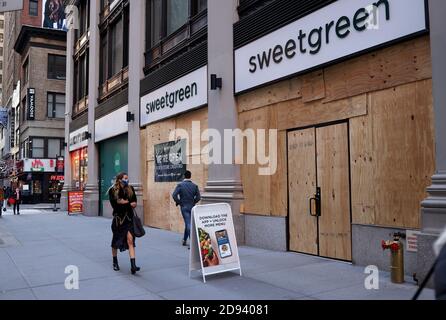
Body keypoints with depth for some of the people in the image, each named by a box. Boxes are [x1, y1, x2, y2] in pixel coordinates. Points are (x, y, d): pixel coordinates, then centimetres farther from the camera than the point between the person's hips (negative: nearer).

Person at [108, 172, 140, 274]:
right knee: (116, 241, 12)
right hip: (118, 218, -1)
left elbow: (134, 203, 3)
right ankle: (115, 262, 34)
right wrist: (128, 203, -11)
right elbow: (114, 205, -14)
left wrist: (123, 202, -13)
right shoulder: (112, 190, -5)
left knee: (130, 240, -12)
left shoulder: (130, 189, 3)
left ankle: (133, 266, -15)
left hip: (129, 218, 1)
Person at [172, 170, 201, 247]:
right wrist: (193, 202, 12)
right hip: (192, 207, 3)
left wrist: (178, 202, -1)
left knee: (188, 223, -5)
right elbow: (198, 197, -3)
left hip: (184, 207, -3)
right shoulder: (195, 186, 1)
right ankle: (185, 239, 26)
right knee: (188, 223, 18)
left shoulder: (180, 185, -7)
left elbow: (174, 195, -16)